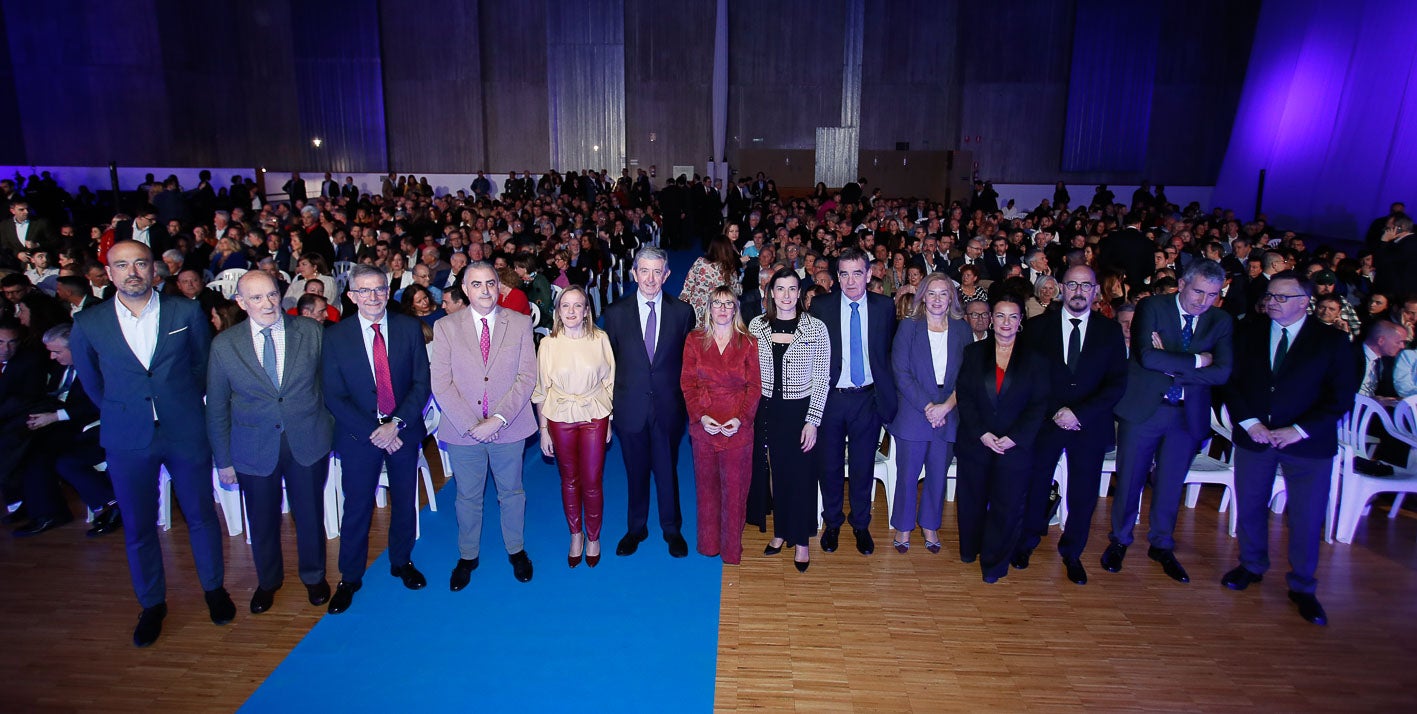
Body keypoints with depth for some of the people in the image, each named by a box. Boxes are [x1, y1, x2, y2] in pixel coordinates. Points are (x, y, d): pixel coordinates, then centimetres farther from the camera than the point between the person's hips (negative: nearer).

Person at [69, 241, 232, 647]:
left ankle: (214, 588, 31)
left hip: (187, 434, -1)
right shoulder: (88, 324, -2)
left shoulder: (187, 312, -4)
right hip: (127, 441, 1)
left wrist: (186, 404, 11)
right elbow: (90, 381, 13)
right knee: (138, 526, 11)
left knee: (201, 515, 11)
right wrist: (121, 414, 14)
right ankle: (152, 605, 29)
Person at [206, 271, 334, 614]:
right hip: (254, 449, 1)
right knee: (262, 521, 16)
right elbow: (216, 407, 1)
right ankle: (267, 581, 41)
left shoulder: (312, 332, -5)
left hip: (307, 443, 0)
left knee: (310, 514, 14)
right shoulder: (224, 345, -4)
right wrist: (223, 459, 2)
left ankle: (314, 576, 39)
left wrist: (330, 429, -1)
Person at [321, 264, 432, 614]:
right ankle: (349, 578, 26)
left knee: (404, 503, 15)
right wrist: (373, 432, -15)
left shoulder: (410, 328, -4)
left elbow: (422, 382, -4)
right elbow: (334, 396, -7)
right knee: (356, 508, 8)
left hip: (404, 432, 1)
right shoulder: (335, 336, -6)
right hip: (359, 436, -1)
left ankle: (402, 562, 36)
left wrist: (396, 423, -16)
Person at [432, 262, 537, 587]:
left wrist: (499, 419, -16)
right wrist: (471, 424, -15)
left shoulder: (520, 323, -2)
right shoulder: (445, 327, -2)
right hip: (462, 430, 0)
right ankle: (468, 557, 35)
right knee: (467, 497, 15)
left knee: (511, 492, 16)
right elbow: (441, 383, -6)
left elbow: (526, 377, -6)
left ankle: (516, 550, 37)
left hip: (508, 427, 0)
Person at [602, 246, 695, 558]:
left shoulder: (682, 311, -3)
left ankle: (672, 529, 33)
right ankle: (636, 528, 35)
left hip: (668, 406, 0)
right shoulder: (615, 312, -2)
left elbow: (689, 360, 1)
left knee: (667, 471, 12)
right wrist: (608, 405, -1)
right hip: (630, 407, 1)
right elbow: (609, 363, 2)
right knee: (636, 471, 15)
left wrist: (687, 402, -3)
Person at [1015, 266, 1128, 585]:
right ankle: (1028, 541, 33)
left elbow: (1117, 383, -3)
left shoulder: (1111, 330, 2)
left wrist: (1079, 413, -14)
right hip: (1045, 421, 0)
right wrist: (1055, 411, -11)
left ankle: (1072, 553, 30)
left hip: (1091, 425, 1)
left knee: (1084, 495, 9)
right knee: (1035, 485, 11)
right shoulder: (1037, 326, 0)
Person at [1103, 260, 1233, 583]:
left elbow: (1222, 372, -9)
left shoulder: (1221, 321, 3)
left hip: (1189, 414, 3)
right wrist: (1195, 361, -16)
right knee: (1129, 479, 8)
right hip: (1144, 408, -3)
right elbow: (1147, 355, -22)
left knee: (1170, 484, 15)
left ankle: (1162, 546, 34)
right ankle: (1119, 540, 27)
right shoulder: (1152, 307, -8)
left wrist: (1173, 368, -17)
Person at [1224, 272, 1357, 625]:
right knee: (1249, 506, 12)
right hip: (1253, 436, 2)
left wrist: (1299, 430, -14)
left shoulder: (1332, 341, -2)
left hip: (1308, 443, -2)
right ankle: (1252, 566, 33)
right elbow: (1231, 381, 2)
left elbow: (1342, 396, -5)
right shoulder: (1248, 332, 3)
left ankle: (1302, 587, 21)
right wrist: (1249, 422, -11)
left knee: (1307, 517, 3)